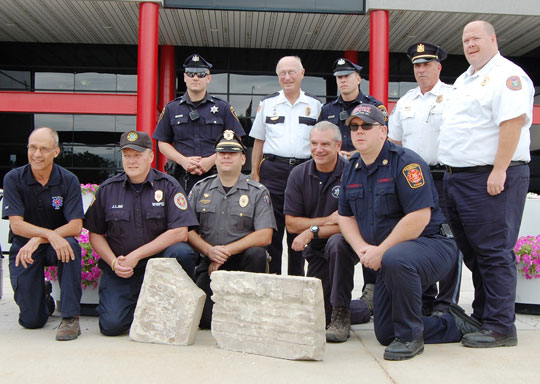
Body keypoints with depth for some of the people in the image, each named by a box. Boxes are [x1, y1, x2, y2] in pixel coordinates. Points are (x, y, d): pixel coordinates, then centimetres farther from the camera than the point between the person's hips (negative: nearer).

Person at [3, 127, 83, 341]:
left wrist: (39, 240, -30)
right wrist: (50, 234, -35)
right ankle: (44, 297, 29)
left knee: (71, 245, -37)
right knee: (31, 321, -9)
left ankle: (70, 317, -26)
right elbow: (16, 225, -18)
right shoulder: (13, 179, -10)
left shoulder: (68, 180, -10)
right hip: (24, 246, 0)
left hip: (57, 244, 0)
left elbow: (76, 226, -18)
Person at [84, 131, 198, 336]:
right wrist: (114, 262, -9)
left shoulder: (168, 186, -4)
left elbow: (180, 233, -13)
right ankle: (138, 307, 17)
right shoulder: (107, 189, 4)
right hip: (119, 270, 1)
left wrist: (136, 256, -15)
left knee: (182, 253, -33)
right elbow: (95, 234, 9)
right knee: (111, 325, -18)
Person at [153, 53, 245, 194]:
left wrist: (211, 160, -10)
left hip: (214, 176, -1)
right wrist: (183, 160, -7)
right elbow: (162, 143, 11)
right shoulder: (171, 109, 12)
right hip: (181, 179, 1)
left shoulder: (223, 108, 8)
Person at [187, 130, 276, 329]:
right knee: (205, 319, -19)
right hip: (209, 264, 1)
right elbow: (187, 230, 3)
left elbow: (265, 236, -12)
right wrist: (210, 250, -16)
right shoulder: (200, 189, 8)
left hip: (242, 260, -1)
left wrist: (226, 250, -18)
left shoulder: (258, 192, -1)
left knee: (256, 253, -35)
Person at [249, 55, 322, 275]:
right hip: (272, 170, 0)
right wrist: (254, 174, 6)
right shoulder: (267, 103, 12)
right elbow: (258, 141, 13)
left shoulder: (315, 105, 10)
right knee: (271, 228, -1)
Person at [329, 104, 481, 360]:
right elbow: (345, 216, 8)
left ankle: (410, 336, -19)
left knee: (396, 260, -42)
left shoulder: (406, 162, -16)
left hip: (431, 244, -8)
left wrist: (381, 251, -22)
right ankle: (457, 325, 26)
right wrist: (363, 248, -11)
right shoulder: (351, 169, 7)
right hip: (387, 257, 8)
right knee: (385, 335, 7)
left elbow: (419, 217, -25)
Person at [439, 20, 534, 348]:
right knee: (473, 253, 13)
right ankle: (481, 318, 23)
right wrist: (451, 172, 19)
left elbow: (513, 122, -17)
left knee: (494, 253, -7)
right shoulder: (464, 79, 23)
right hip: (457, 178, 9)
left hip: (490, 178, -9)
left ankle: (500, 327, 0)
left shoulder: (507, 75, -6)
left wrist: (499, 171, -24)